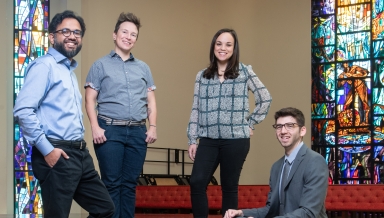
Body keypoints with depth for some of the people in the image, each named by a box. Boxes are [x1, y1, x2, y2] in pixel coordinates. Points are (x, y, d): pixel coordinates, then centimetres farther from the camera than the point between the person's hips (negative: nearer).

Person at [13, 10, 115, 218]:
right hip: (57, 155, -9)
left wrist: (79, 149, 19)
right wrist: (47, 149, -19)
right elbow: (23, 110, -20)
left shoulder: (70, 70, 19)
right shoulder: (44, 66, -9)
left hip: (79, 154, 9)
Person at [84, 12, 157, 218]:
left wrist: (153, 126, 3)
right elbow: (90, 100, 1)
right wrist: (95, 127, -11)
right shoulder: (101, 65, 5)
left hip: (137, 131, 3)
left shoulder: (143, 68, 16)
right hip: (110, 130, -3)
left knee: (130, 183, 5)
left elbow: (151, 100, 17)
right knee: (112, 183, -3)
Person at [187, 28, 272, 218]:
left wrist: (250, 123, 3)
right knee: (197, 183, -10)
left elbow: (265, 99, 7)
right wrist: (192, 140, 5)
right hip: (208, 140, 2)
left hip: (236, 140, -2)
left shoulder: (245, 72, 3)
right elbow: (196, 110, 9)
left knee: (229, 187, 3)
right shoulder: (202, 76, 10)